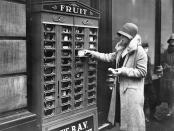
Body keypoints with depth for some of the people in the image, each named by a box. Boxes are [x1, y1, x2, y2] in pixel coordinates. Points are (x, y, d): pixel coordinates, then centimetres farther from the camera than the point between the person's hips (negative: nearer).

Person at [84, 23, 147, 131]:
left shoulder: (139, 52, -15)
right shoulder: (121, 50, 10)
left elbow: (142, 72, -16)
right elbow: (108, 57, 15)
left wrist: (124, 71, -22)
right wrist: (93, 53, 10)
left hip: (132, 91, -8)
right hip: (120, 88, 8)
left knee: (133, 117, 1)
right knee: (121, 113, 19)